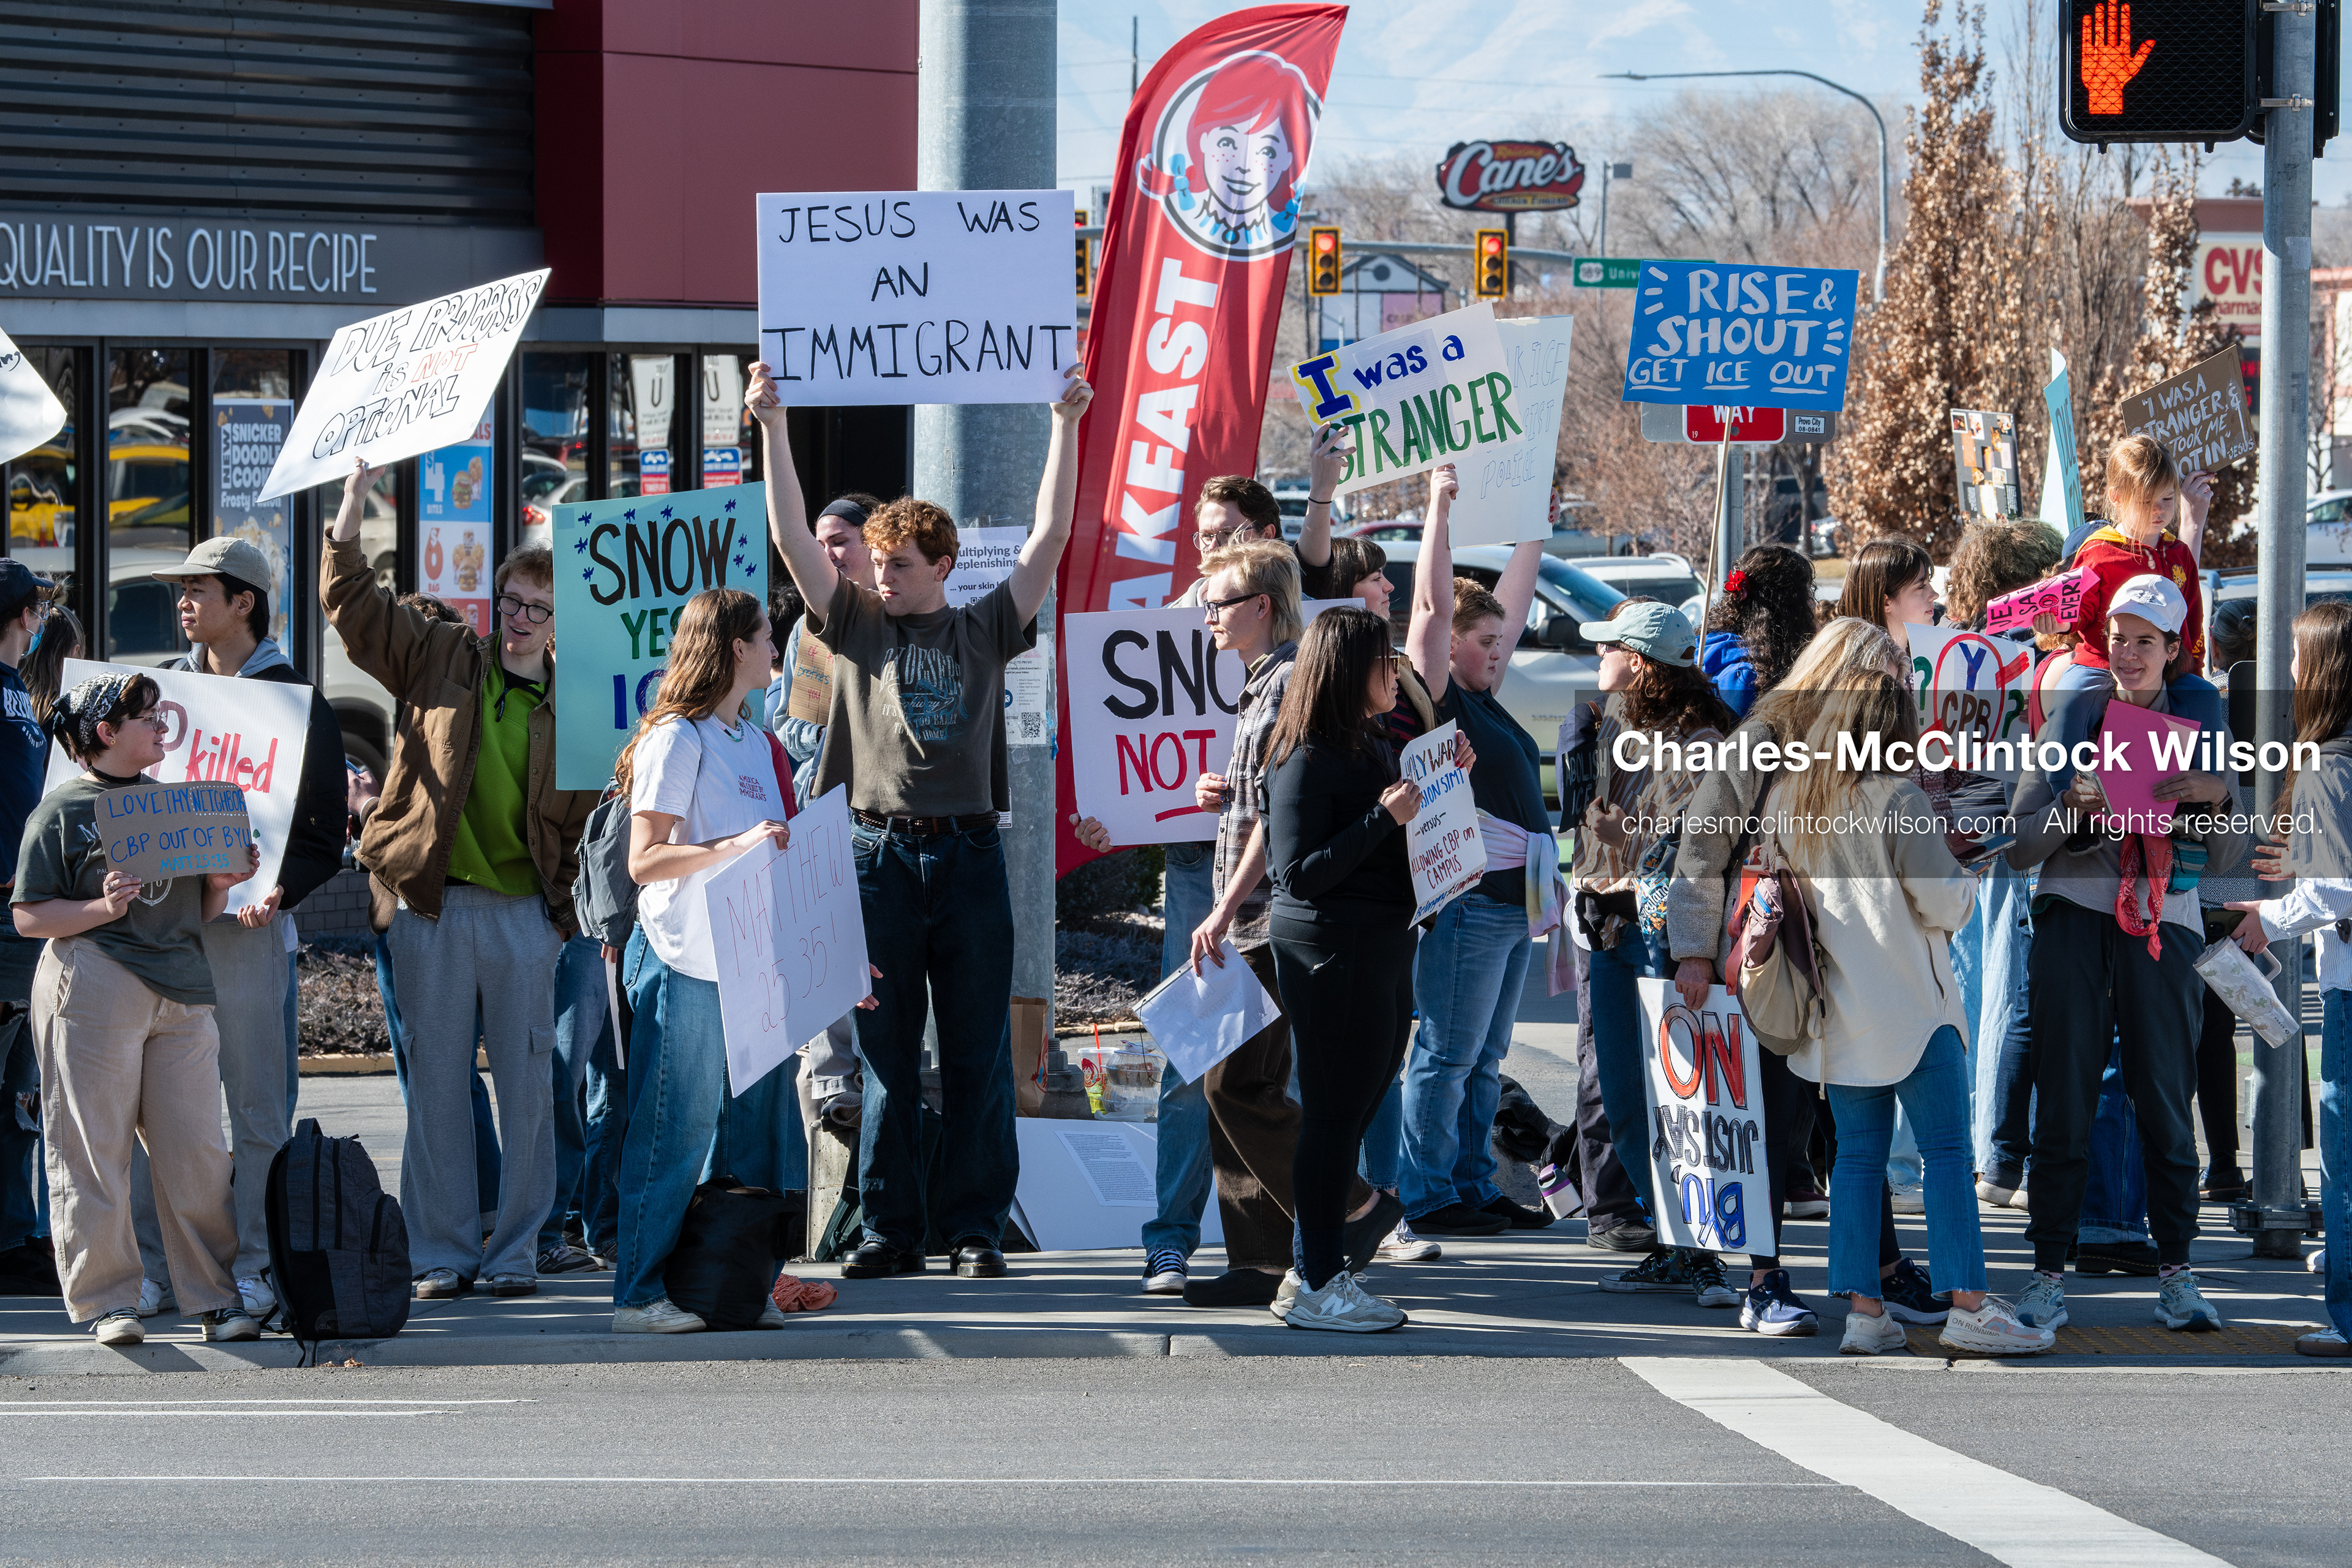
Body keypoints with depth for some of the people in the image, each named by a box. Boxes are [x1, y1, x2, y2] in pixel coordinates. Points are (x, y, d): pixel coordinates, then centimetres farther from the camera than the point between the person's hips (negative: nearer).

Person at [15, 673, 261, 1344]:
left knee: (197, 1151, 1)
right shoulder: (60, 811, 0)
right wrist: (102, 909, -17)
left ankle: (215, 1296, 7)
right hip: (93, 991, -5)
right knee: (94, 1152, -4)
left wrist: (220, 884, 4)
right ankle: (107, 1298, 3)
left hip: (183, 997, 5)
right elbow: (29, 917, -4)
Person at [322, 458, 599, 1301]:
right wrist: (352, 505, -4)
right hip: (431, 905, 0)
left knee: (527, 1087, 2)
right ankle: (442, 1252, 9)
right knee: (436, 1082, 3)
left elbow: (589, 813, 10)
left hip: (525, 911, 0)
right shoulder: (440, 660, 8)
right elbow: (352, 602, 5)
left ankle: (516, 1248, 10)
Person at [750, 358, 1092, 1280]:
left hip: (968, 855, 0)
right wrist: (771, 429, -2)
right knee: (885, 1056, 3)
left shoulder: (984, 632, 11)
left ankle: (974, 1230, 5)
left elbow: (1050, 536, 7)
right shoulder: (858, 628, 11)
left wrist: (1066, 425, 4)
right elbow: (794, 539, 4)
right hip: (880, 851, 0)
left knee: (976, 1056, 1)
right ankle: (891, 1230, 7)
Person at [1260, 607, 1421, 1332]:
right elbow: (1299, 871, -17)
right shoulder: (1307, 760, -13)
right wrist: (1383, 817, -21)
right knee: (1335, 1114, -7)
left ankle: (1316, 1273, 17)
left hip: (1380, 945, 9)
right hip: (1330, 948, -9)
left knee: (1355, 1110, 11)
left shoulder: (1375, 745, 13)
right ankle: (1317, 1285, -3)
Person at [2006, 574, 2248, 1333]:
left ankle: (2174, 1272, 5)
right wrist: (2070, 806, -13)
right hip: (2074, 917, 0)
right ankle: (2049, 1276, -1)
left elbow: (2228, 857, 7)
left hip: (2163, 924, 0)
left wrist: (2217, 795, -12)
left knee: (2165, 1097, -2)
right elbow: (2020, 846, 5)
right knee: (2063, 1098, -4)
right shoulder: (2071, 721, 9)